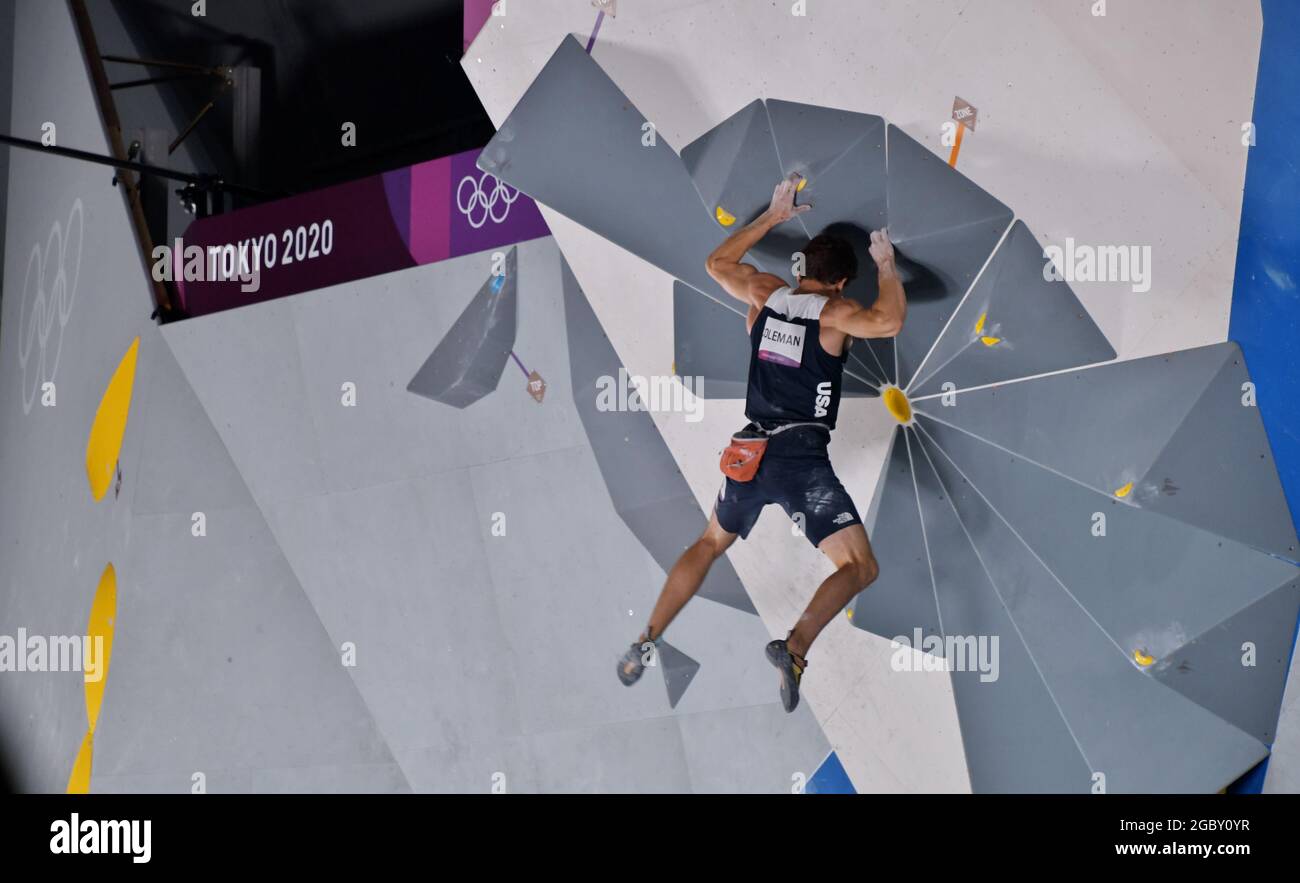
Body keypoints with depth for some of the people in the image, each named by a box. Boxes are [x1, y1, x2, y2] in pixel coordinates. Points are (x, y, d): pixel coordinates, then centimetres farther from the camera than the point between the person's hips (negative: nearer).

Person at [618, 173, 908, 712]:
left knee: (711, 542, 28)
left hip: (751, 451, 5)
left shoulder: (764, 293, 11)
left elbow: (718, 262, 29)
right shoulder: (835, 313, -2)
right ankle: (795, 647, -27)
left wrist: (774, 214, 34)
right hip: (803, 458, -5)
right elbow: (889, 322, -21)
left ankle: (646, 642, 20)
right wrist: (886, 265, -2)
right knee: (861, 567, -2)